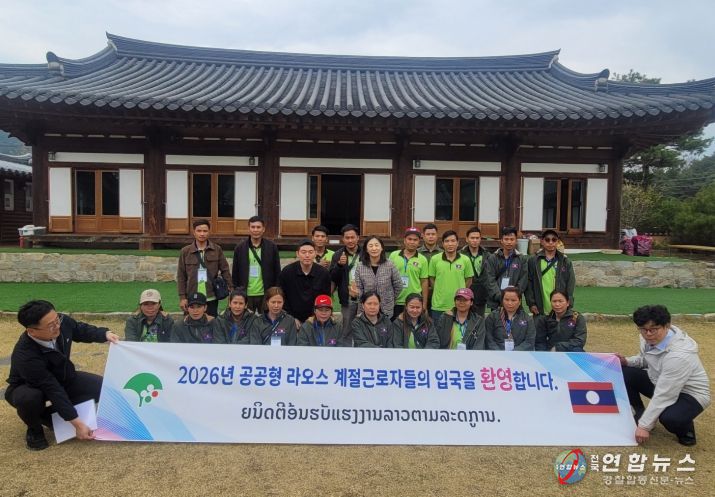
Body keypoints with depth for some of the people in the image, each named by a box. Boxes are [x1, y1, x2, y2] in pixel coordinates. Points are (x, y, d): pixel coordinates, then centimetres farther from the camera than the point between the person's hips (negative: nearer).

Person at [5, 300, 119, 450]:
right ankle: (34, 431, -3)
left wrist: (105, 334, -17)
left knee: (101, 387, -9)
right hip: (29, 387, -6)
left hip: (62, 378, 6)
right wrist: (77, 423, -34)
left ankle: (49, 415, 8)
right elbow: (53, 390, -37)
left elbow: (81, 330, 0)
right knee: (31, 399, -41)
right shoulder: (26, 357, -41)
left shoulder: (62, 322, -27)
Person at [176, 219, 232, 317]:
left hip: (211, 298, 0)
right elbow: (181, 276, 4)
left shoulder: (217, 250, 2)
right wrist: (182, 297, -2)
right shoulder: (185, 251, 2)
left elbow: (225, 270, 2)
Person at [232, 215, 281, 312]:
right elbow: (235, 274, 6)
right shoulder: (240, 248, 4)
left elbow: (277, 272, 4)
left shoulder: (272, 247, 2)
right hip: (246, 295, 1)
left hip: (265, 294, 0)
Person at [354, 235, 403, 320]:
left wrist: (389, 300, 8)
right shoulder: (360, 266, -5)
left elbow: (398, 286, 3)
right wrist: (356, 292, -19)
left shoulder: (389, 265, -7)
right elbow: (359, 289, -1)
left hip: (386, 310, 0)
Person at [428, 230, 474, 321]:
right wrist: (440, 292, 6)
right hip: (438, 306, 0)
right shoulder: (435, 259, -1)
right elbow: (432, 279, 7)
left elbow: (469, 280, 8)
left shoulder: (465, 260, 0)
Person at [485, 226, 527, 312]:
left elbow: (523, 281, 0)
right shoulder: (493, 258, 3)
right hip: (496, 302, 0)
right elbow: (490, 281, -4)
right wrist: (500, 297, -15)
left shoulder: (521, 259, 5)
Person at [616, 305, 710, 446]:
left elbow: (663, 396, -32)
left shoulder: (679, 355, -35)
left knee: (669, 418, -37)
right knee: (623, 373, -9)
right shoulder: (650, 339, -13)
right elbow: (644, 359, 12)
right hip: (659, 383, 8)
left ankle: (685, 429, 1)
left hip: (689, 394, -7)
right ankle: (641, 415, 7)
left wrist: (644, 426, -28)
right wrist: (627, 361, -11)